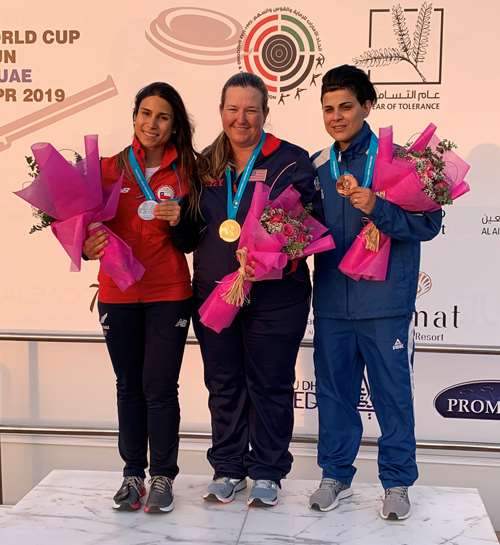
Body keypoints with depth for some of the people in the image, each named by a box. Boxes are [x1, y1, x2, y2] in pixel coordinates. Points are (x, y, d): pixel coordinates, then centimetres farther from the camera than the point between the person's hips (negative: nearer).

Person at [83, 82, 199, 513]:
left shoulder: (185, 169, 0)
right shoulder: (110, 168, 3)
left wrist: (180, 222, -16)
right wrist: (89, 247, -15)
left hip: (168, 294, -2)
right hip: (118, 294, 2)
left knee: (160, 388, 0)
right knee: (129, 386, 12)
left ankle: (162, 477, 16)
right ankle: (133, 473, 25)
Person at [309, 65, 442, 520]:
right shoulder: (317, 167, 9)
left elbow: (429, 223, -10)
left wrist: (377, 209, -22)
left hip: (385, 303, -4)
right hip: (331, 303, 4)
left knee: (393, 395, 6)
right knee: (334, 393, 13)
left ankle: (397, 482, 23)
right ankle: (336, 475, 29)